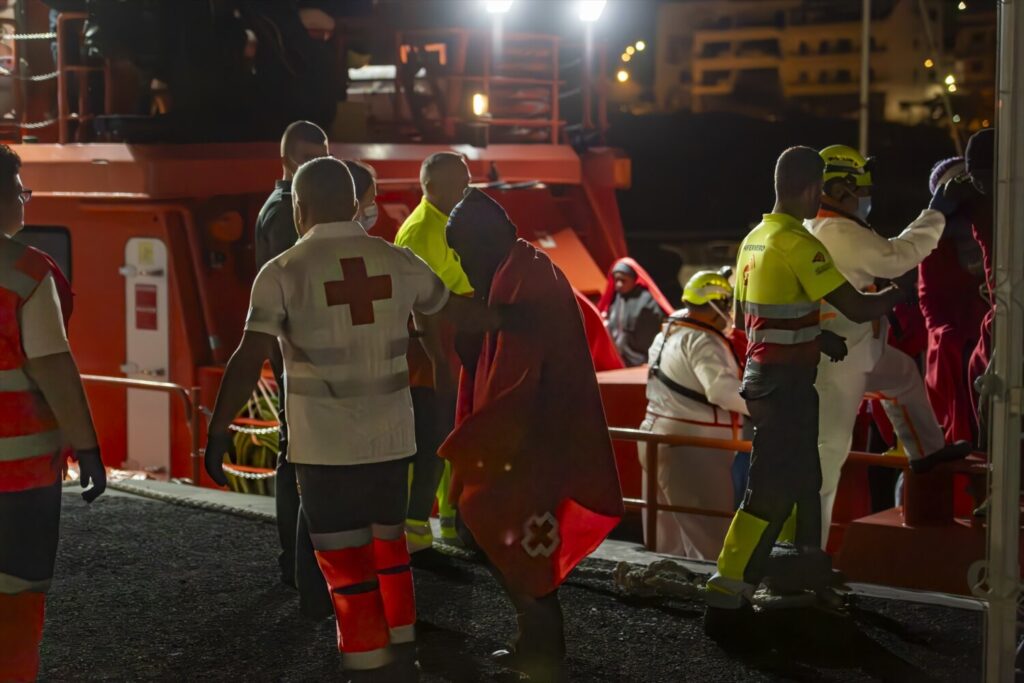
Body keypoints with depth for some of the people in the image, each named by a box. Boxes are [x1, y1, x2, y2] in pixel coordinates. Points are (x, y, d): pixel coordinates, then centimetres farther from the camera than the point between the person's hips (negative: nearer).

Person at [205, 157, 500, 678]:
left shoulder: (282, 272, -9)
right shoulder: (397, 262, 3)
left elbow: (249, 360, -15)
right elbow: (460, 311, 18)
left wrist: (218, 433, -10)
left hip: (324, 447, -4)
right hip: (390, 439, 4)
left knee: (347, 568, 4)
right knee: (390, 551, 20)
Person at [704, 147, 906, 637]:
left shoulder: (755, 239, 9)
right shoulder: (798, 244, -18)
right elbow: (858, 309, -21)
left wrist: (817, 336, 15)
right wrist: (895, 294, 0)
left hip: (764, 374, 9)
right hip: (786, 382, -9)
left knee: (801, 476, 21)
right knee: (771, 490, -6)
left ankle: (809, 564, 34)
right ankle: (725, 600, -5)